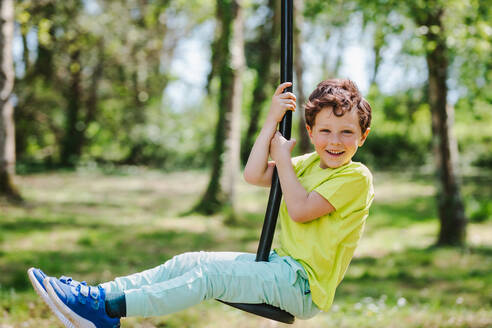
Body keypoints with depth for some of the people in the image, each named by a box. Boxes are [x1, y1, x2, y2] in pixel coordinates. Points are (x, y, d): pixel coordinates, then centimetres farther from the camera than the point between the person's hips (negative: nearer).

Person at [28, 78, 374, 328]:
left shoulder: (356, 177, -11)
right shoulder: (308, 164, 14)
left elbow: (300, 210, -19)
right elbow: (254, 175, 3)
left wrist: (283, 157, -8)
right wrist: (272, 120, 0)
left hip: (303, 283, -8)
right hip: (282, 264, 8)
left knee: (210, 273, -22)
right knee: (190, 262, -6)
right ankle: (96, 294, -12)